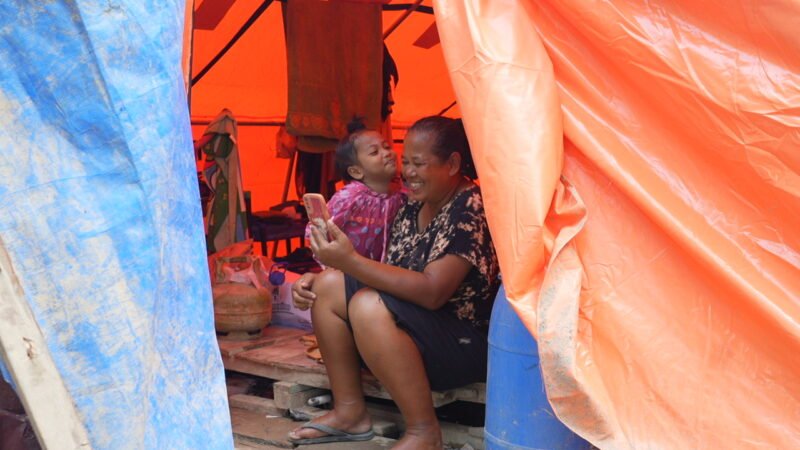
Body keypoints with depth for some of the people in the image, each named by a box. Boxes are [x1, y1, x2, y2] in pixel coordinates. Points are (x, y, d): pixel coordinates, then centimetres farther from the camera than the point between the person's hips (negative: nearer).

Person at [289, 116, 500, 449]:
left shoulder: (471, 209, -18)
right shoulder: (413, 206, 7)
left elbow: (431, 292, -29)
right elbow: (390, 277, 7)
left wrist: (349, 260, -32)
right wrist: (316, 279, -8)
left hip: (468, 343, -9)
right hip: (414, 328, 9)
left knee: (370, 306, -31)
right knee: (328, 285, -4)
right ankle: (350, 412, 0)